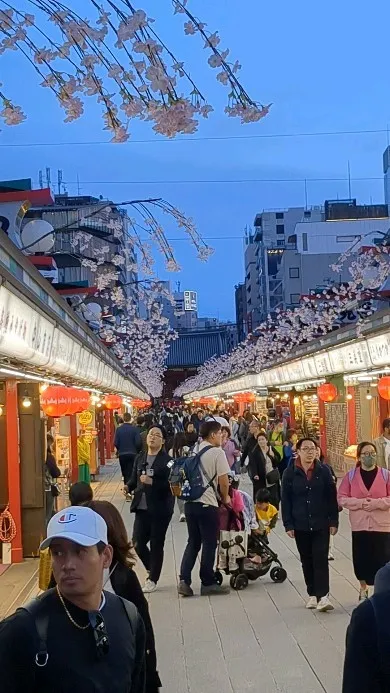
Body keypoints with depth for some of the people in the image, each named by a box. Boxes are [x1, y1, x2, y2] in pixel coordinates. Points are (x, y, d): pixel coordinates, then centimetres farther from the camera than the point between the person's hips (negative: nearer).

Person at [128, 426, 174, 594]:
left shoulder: (167, 460, -8)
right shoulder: (139, 458, 8)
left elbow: (170, 484, -14)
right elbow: (134, 479, 13)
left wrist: (152, 482, -25)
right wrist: (128, 487, -7)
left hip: (160, 509, -5)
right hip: (142, 508, 5)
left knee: (156, 545, 6)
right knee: (137, 543, 3)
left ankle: (152, 580, 20)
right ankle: (152, 569, 30)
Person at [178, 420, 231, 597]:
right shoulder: (217, 452, -9)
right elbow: (223, 480, -11)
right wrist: (225, 497, 6)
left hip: (190, 501, 6)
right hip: (207, 503, -6)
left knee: (193, 542, 15)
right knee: (209, 543, 6)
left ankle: (184, 580, 6)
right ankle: (207, 583, 13)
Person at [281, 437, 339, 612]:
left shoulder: (323, 471, -1)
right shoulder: (290, 473, -1)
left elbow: (332, 497, 1)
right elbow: (285, 501, 0)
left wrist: (333, 521, -3)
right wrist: (288, 525, -4)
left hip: (321, 525, -1)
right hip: (300, 525, 1)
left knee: (320, 559, -8)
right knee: (307, 561, 10)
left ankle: (323, 596, -9)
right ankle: (313, 595, 20)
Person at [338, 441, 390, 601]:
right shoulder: (351, 475, 2)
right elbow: (342, 498, -1)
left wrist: (375, 503, -18)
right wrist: (360, 502, -15)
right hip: (359, 525, 1)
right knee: (361, 559, 7)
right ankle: (363, 590, 28)